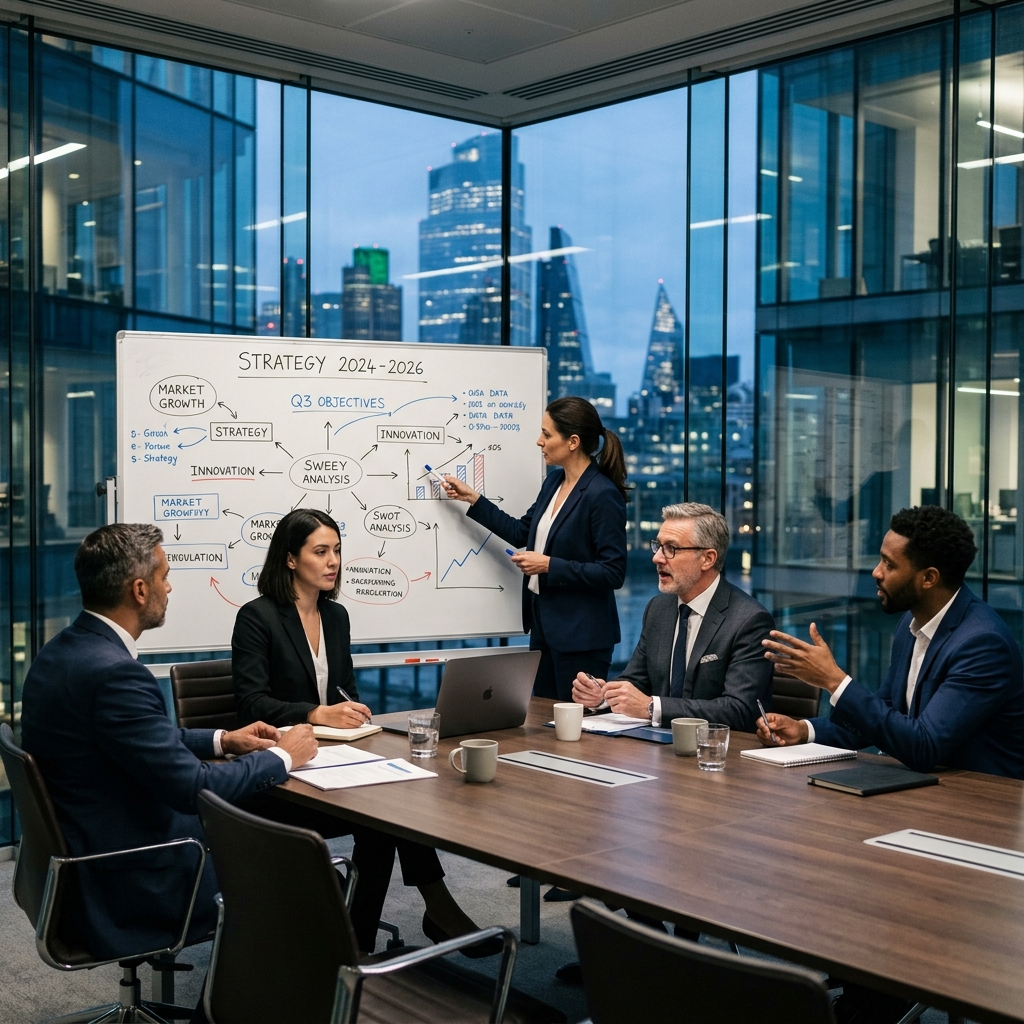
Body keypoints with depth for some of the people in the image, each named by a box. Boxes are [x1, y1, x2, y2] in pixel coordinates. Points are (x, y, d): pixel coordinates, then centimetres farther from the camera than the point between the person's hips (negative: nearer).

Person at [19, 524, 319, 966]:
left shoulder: (63, 651, 3)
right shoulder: (113, 672, -28)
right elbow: (192, 788, -25)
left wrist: (222, 740, 12)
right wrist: (282, 756, -10)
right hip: (125, 886, -9)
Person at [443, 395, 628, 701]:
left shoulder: (603, 495, -18)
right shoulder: (554, 481, 7)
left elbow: (613, 573, -19)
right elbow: (521, 533, 19)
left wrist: (549, 565, -20)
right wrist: (473, 499, 15)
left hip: (581, 635, -9)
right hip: (543, 620, 9)